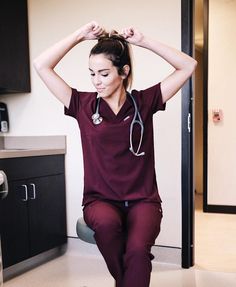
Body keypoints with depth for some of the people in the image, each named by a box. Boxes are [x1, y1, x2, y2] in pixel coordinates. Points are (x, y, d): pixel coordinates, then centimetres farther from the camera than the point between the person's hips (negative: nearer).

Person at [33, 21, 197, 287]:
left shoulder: (144, 101, 2)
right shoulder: (83, 105, 2)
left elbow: (188, 66, 2)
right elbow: (41, 65, 1)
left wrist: (144, 41, -2)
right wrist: (81, 35, 1)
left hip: (142, 200, -1)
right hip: (100, 199, 1)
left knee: (137, 250, -31)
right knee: (106, 223, -33)